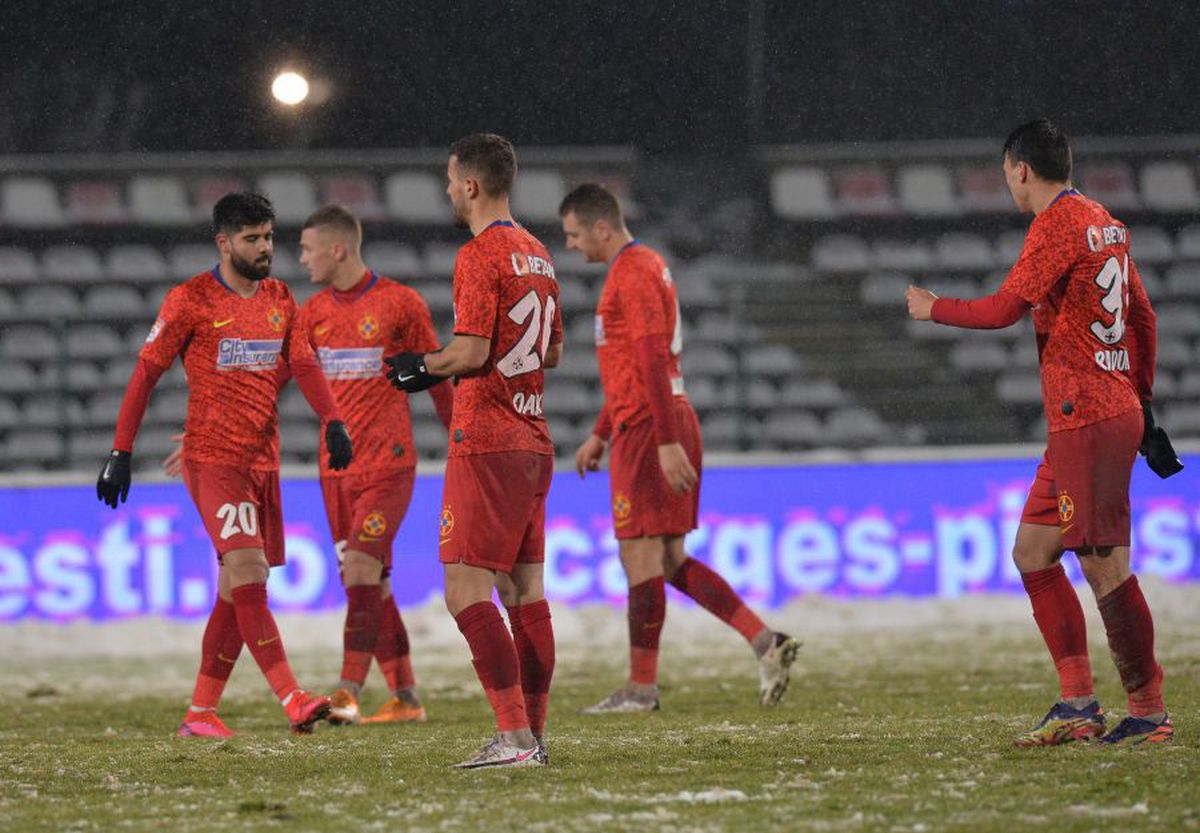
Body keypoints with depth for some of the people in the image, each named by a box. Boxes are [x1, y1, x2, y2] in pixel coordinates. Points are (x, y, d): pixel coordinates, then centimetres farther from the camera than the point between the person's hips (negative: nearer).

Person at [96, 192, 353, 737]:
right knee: (248, 572, -17)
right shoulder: (191, 300, -5)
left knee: (237, 590, 7)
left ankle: (200, 712, 15)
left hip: (263, 461, 7)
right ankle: (293, 702, -26)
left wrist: (333, 422, -11)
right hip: (212, 460, -7)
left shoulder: (279, 300, 12)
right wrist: (121, 452, -7)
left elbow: (304, 365, 7)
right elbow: (145, 373, -2)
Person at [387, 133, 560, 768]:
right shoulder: (536, 254, 15)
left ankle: (515, 735, -18)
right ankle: (532, 734, 12)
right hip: (532, 443, 9)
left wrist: (424, 368, 0)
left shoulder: (480, 256, -13)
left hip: (486, 445, -9)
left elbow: (470, 354, -20)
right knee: (524, 590, 11)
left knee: (466, 590, -10)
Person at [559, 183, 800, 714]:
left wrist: (667, 443, -25)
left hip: (649, 431, -10)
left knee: (641, 557, -4)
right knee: (671, 560, 9)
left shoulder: (633, 274, -13)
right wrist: (600, 435, 29)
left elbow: (652, 363, -20)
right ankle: (764, 641, 2)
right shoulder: (643, 267, 19)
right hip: (661, 428, 10)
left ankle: (641, 687, -1)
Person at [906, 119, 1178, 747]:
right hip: (1115, 409, 10)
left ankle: (1149, 712, -7)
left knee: (1104, 567, -9)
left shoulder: (1058, 224, -12)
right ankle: (1078, 702, 8)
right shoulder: (1104, 224, 16)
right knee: (1032, 552, 11)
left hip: (1089, 421, -10)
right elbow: (1144, 318, 20)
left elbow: (1003, 310, -13)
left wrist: (933, 309, 3)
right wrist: (1142, 401, 26)